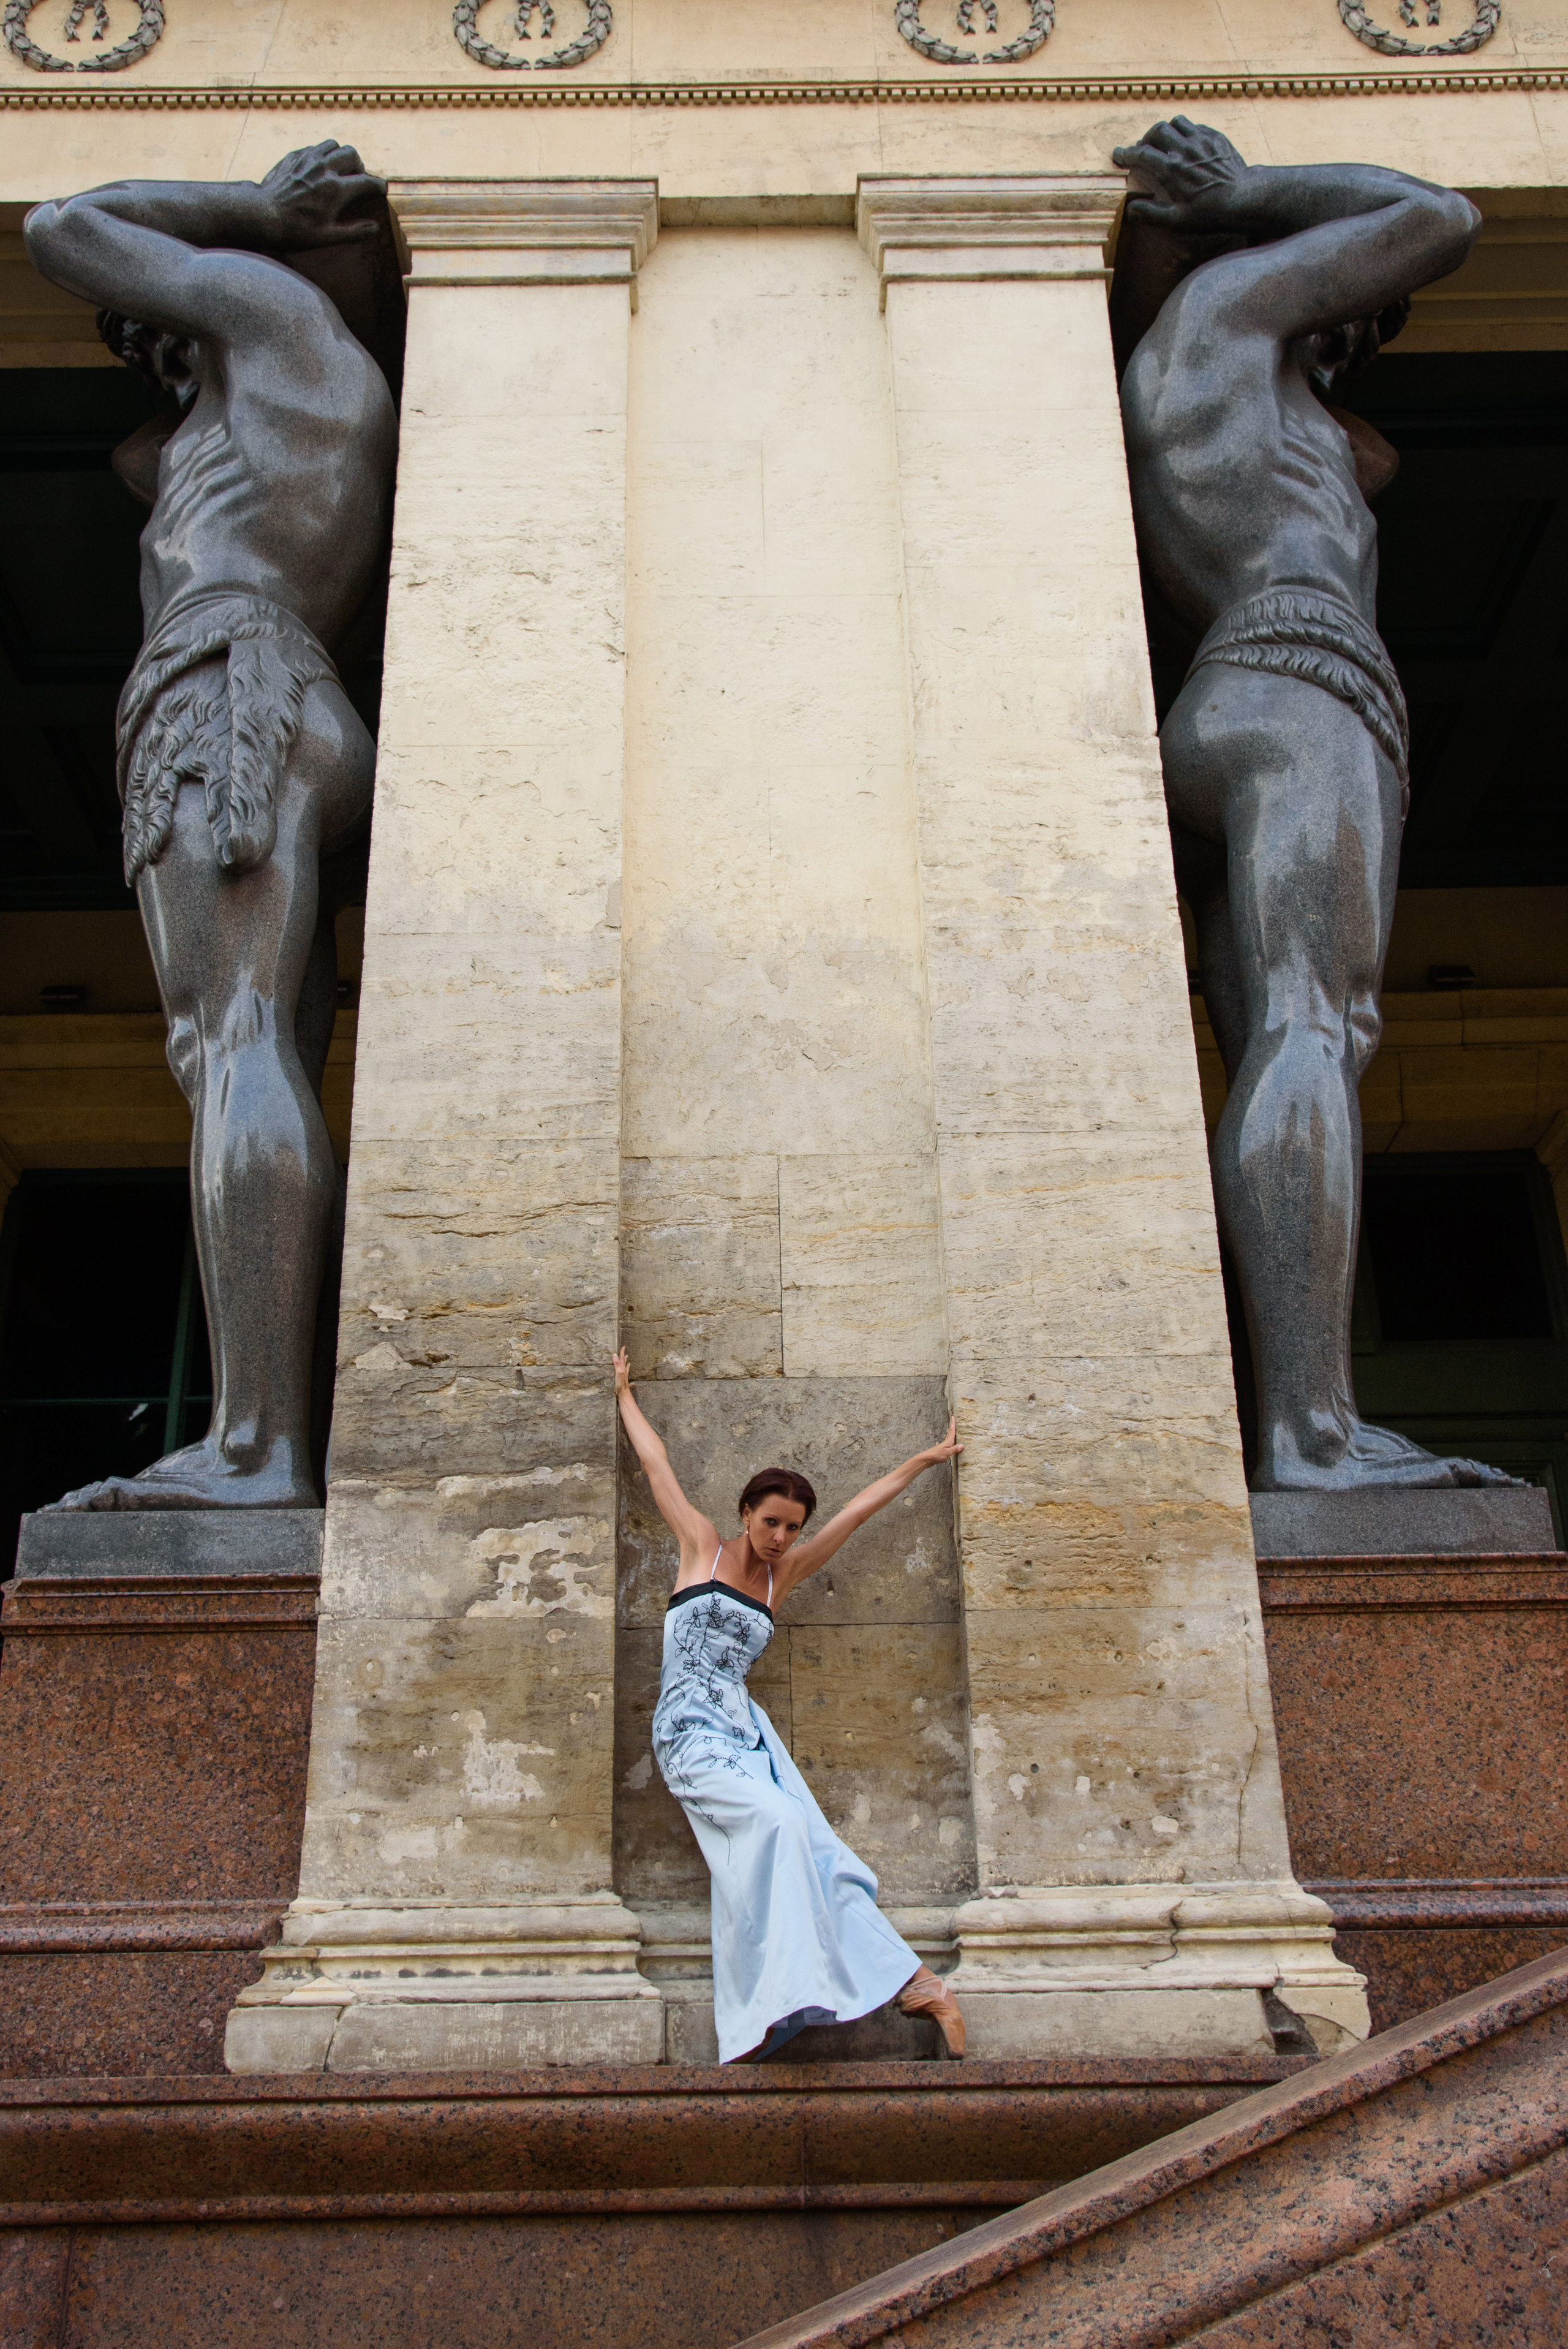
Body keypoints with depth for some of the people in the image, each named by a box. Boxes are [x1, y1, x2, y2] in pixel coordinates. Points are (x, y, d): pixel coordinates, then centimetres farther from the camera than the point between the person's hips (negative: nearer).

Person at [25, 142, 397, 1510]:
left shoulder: (274, 305, 17)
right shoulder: (342, 431, 39)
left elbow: (63, 230, 26)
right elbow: (139, 450, 51)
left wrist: (257, 210, 36)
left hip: (230, 683, -9)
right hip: (309, 743, 9)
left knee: (236, 1043, -25)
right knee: (272, 1078, -6)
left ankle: (254, 1448, -39)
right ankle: (274, 1443, -17)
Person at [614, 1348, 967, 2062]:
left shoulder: (783, 1573, 14)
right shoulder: (702, 1546, 4)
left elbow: (859, 1508, 18)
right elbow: (657, 1462, 13)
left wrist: (925, 1459, 24)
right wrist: (626, 1394, 23)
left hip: (745, 1730, 4)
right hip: (691, 1733, -4)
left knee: (805, 1853, -13)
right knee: (779, 1821, -27)